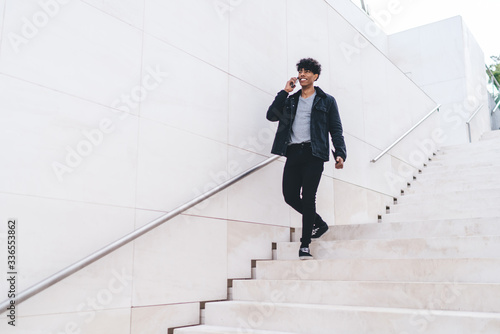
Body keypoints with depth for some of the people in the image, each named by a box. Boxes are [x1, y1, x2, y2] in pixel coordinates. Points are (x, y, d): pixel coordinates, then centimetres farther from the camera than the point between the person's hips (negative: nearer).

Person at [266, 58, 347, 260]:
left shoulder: (326, 101, 11)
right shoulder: (290, 100, 21)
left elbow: (336, 130, 6)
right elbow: (271, 115, 6)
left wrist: (340, 154, -8)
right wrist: (284, 92, 4)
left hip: (313, 153, -4)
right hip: (293, 152, 4)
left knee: (308, 197, -9)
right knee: (290, 196, 0)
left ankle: (305, 244, 0)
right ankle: (319, 223, 24)